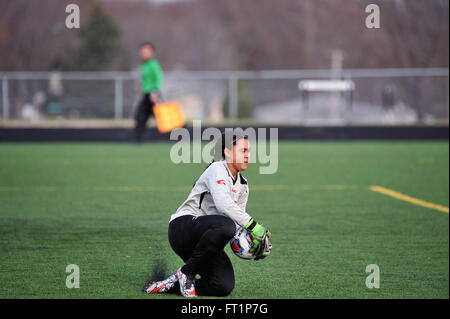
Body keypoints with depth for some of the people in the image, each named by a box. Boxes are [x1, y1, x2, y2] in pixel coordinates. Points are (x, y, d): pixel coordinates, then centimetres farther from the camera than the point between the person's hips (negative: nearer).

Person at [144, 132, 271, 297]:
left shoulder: (242, 186, 18)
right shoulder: (217, 169, -8)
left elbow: (236, 220, 17)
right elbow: (223, 204, -26)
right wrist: (253, 226, -28)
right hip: (183, 225, -8)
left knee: (224, 287, -17)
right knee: (225, 226, -39)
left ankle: (171, 284, 1)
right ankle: (186, 272, -21)